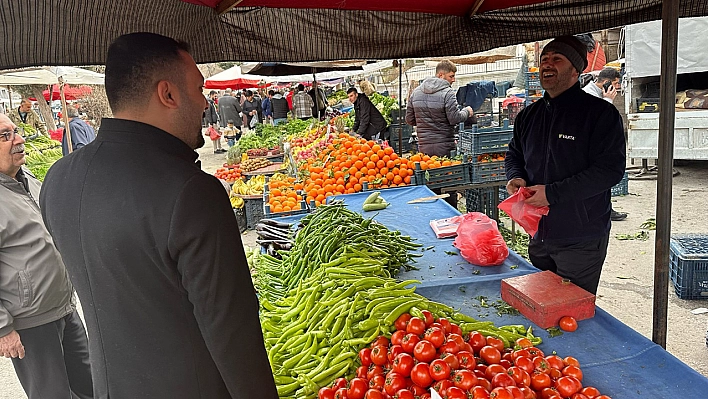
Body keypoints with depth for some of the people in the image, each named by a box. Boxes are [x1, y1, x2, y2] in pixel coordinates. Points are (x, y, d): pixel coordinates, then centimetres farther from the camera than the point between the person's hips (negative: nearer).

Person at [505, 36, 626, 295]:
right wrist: (515, 177, -2)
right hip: (538, 236, 6)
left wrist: (553, 193, -23)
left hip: (581, 241, -6)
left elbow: (610, 169, -19)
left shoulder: (600, 113, -11)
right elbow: (514, 154, 22)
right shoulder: (529, 115, 9)